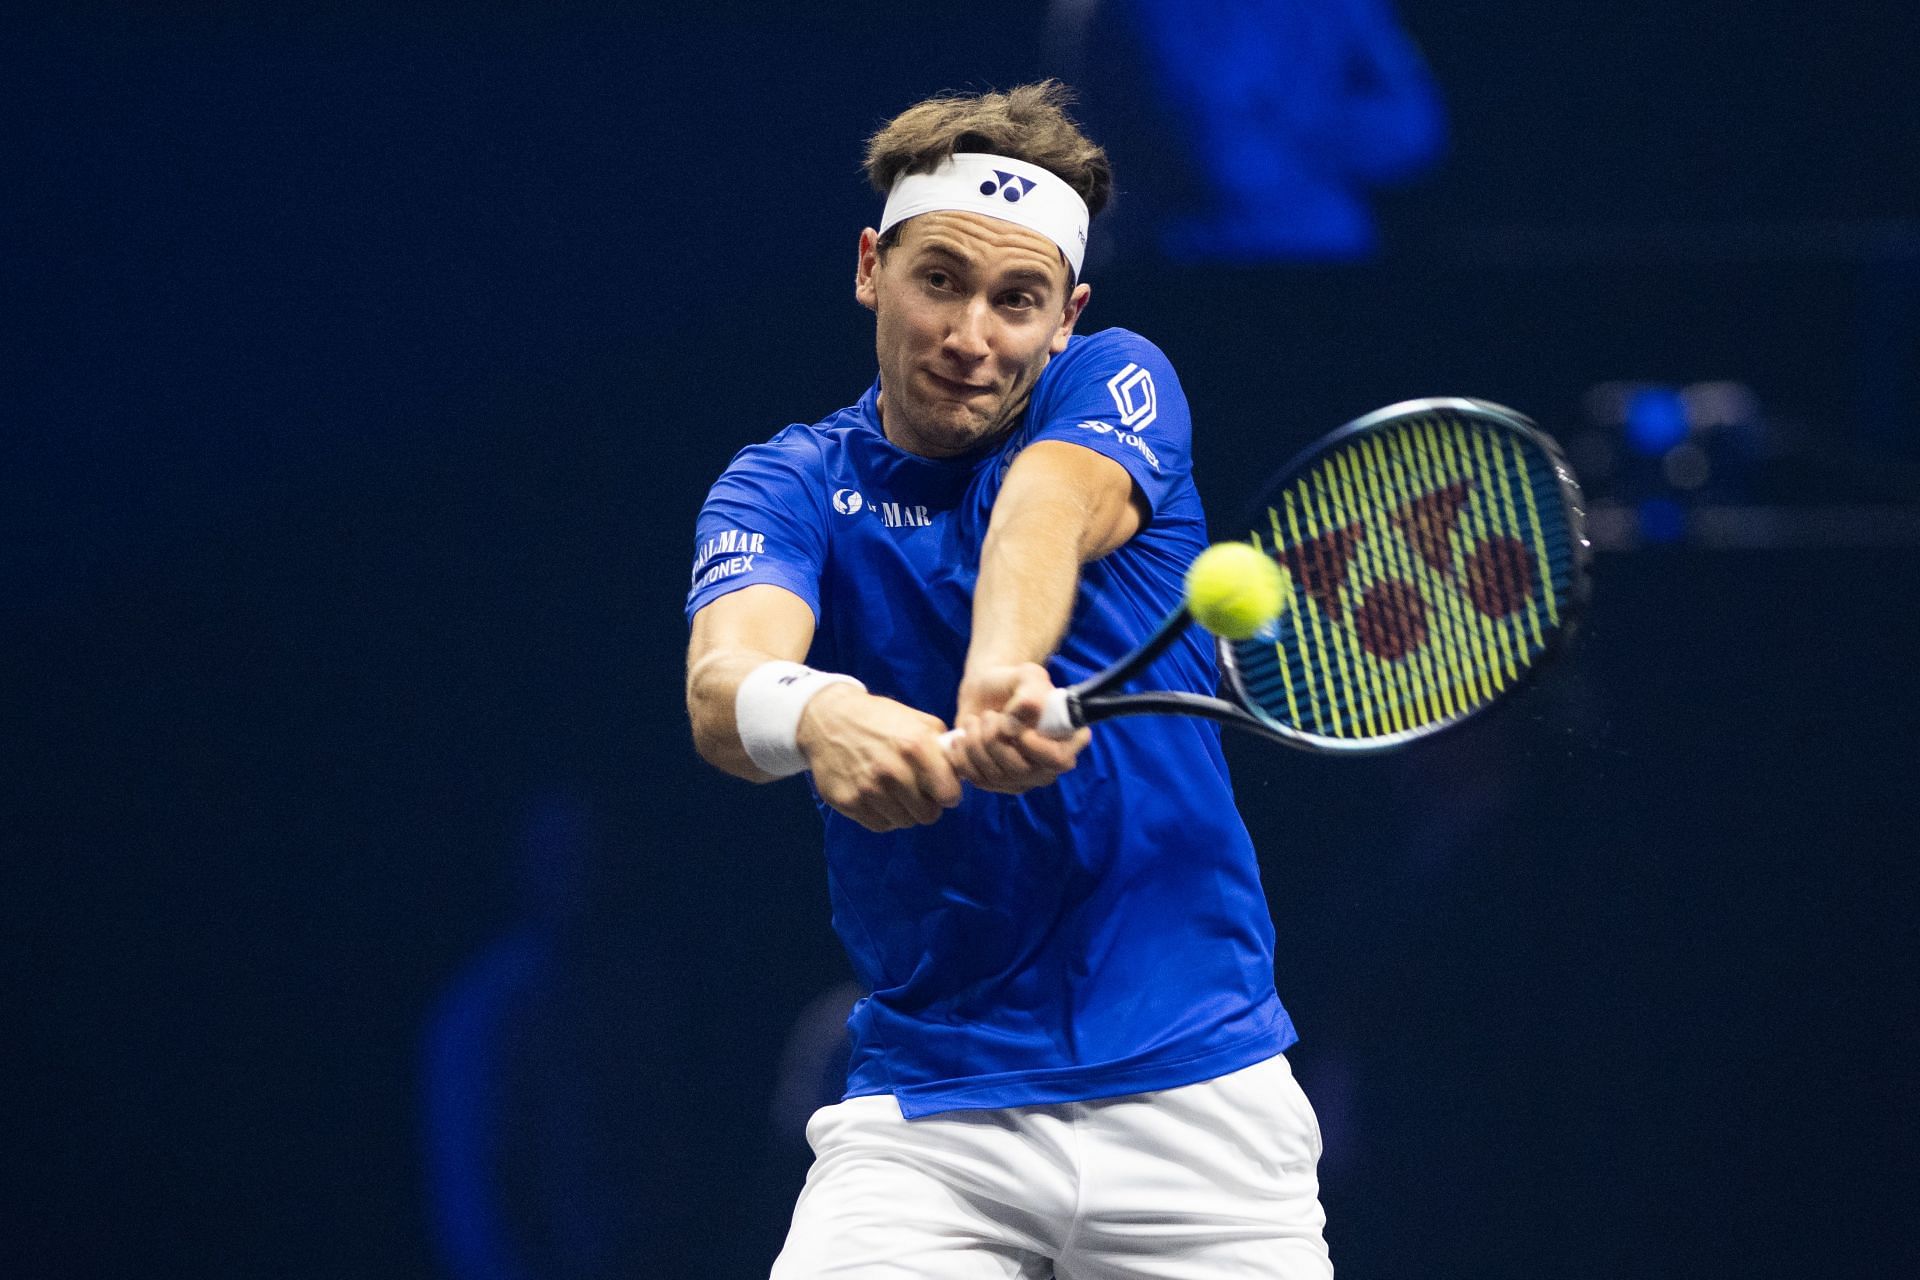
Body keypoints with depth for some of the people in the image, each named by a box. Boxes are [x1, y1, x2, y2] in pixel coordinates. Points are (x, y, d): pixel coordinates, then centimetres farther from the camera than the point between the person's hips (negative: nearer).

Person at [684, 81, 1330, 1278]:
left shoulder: (1116, 385, 2)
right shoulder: (785, 488, 2)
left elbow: (1050, 511, -22)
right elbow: (726, 677, -19)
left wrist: (1004, 673, -45)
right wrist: (805, 711, -44)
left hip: (1196, 1080, 0)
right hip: (929, 1105, 0)